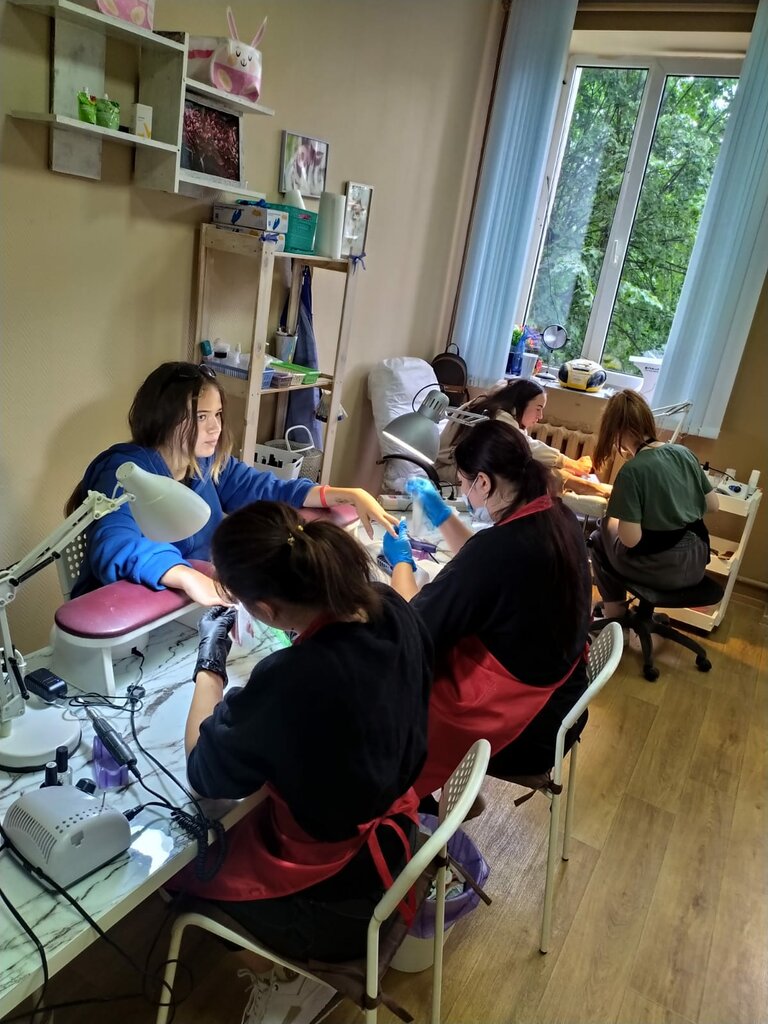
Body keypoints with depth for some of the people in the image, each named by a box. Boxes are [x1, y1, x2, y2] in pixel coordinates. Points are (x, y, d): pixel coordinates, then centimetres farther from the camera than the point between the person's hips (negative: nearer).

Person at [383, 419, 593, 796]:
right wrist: (441, 514, 12)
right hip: (557, 701, 8)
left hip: (518, 726, -8)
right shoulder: (557, 518, -5)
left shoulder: (501, 545, -32)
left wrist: (401, 561, -4)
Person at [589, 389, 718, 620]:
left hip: (660, 570, -6)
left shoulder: (632, 471, -20)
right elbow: (713, 505, 8)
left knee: (600, 536, 19)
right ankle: (617, 610, 36)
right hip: (696, 565, 6)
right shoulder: (685, 453, -1)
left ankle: (614, 615, 24)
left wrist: (611, 519, -1)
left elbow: (630, 539, -21)